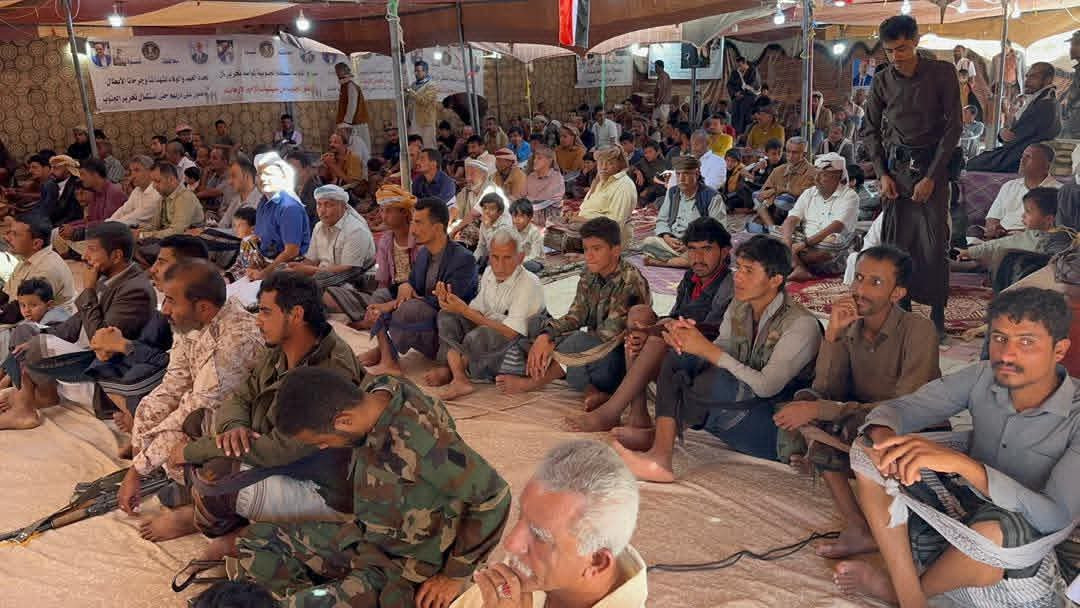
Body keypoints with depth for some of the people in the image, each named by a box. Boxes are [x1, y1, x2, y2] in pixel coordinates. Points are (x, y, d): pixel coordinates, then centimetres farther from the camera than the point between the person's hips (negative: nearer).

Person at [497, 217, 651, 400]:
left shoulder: (630, 282, -22)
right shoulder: (590, 275, 1)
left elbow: (609, 335, -25)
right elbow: (575, 316, -1)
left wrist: (554, 344, -25)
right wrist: (546, 336, -23)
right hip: (595, 349, 8)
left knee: (580, 343, -33)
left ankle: (535, 382, -11)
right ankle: (593, 392, -11)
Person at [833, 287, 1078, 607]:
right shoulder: (983, 378, -7)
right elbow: (896, 409, -9)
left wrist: (963, 463, -42)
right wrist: (883, 436, -35)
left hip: (1029, 545, -4)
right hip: (963, 511, 5)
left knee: (994, 533, -40)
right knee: (867, 452, -12)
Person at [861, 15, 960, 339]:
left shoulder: (943, 73, -3)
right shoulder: (882, 81, 5)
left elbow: (953, 127, -4)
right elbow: (870, 130, 11)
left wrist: (931, 176, -10)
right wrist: (882, 174, -1)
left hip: (932, 166, -3)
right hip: (895, 167, 3)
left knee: (934, 244, -6)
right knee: (894, 242, 2)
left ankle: (937, 315, 3)